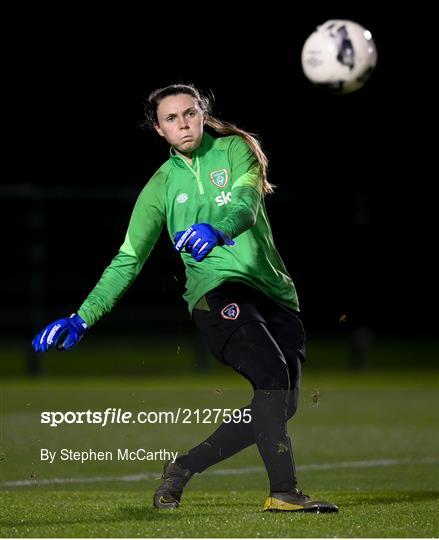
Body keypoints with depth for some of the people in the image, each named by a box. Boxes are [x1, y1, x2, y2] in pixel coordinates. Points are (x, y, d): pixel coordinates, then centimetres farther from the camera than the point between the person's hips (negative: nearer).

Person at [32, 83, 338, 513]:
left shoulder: (234, 150, 8)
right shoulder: (160, 186, 11)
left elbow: (246, 203, -12)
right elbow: (127, 260, 11)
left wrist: (217, 229, -36)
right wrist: (81, 318, 1)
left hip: (273, 292, 3)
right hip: (218, 290, -3)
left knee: (280, 406, -1)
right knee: (272, 375, -27)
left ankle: (184, 467, 14)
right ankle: (283, 491, -31)